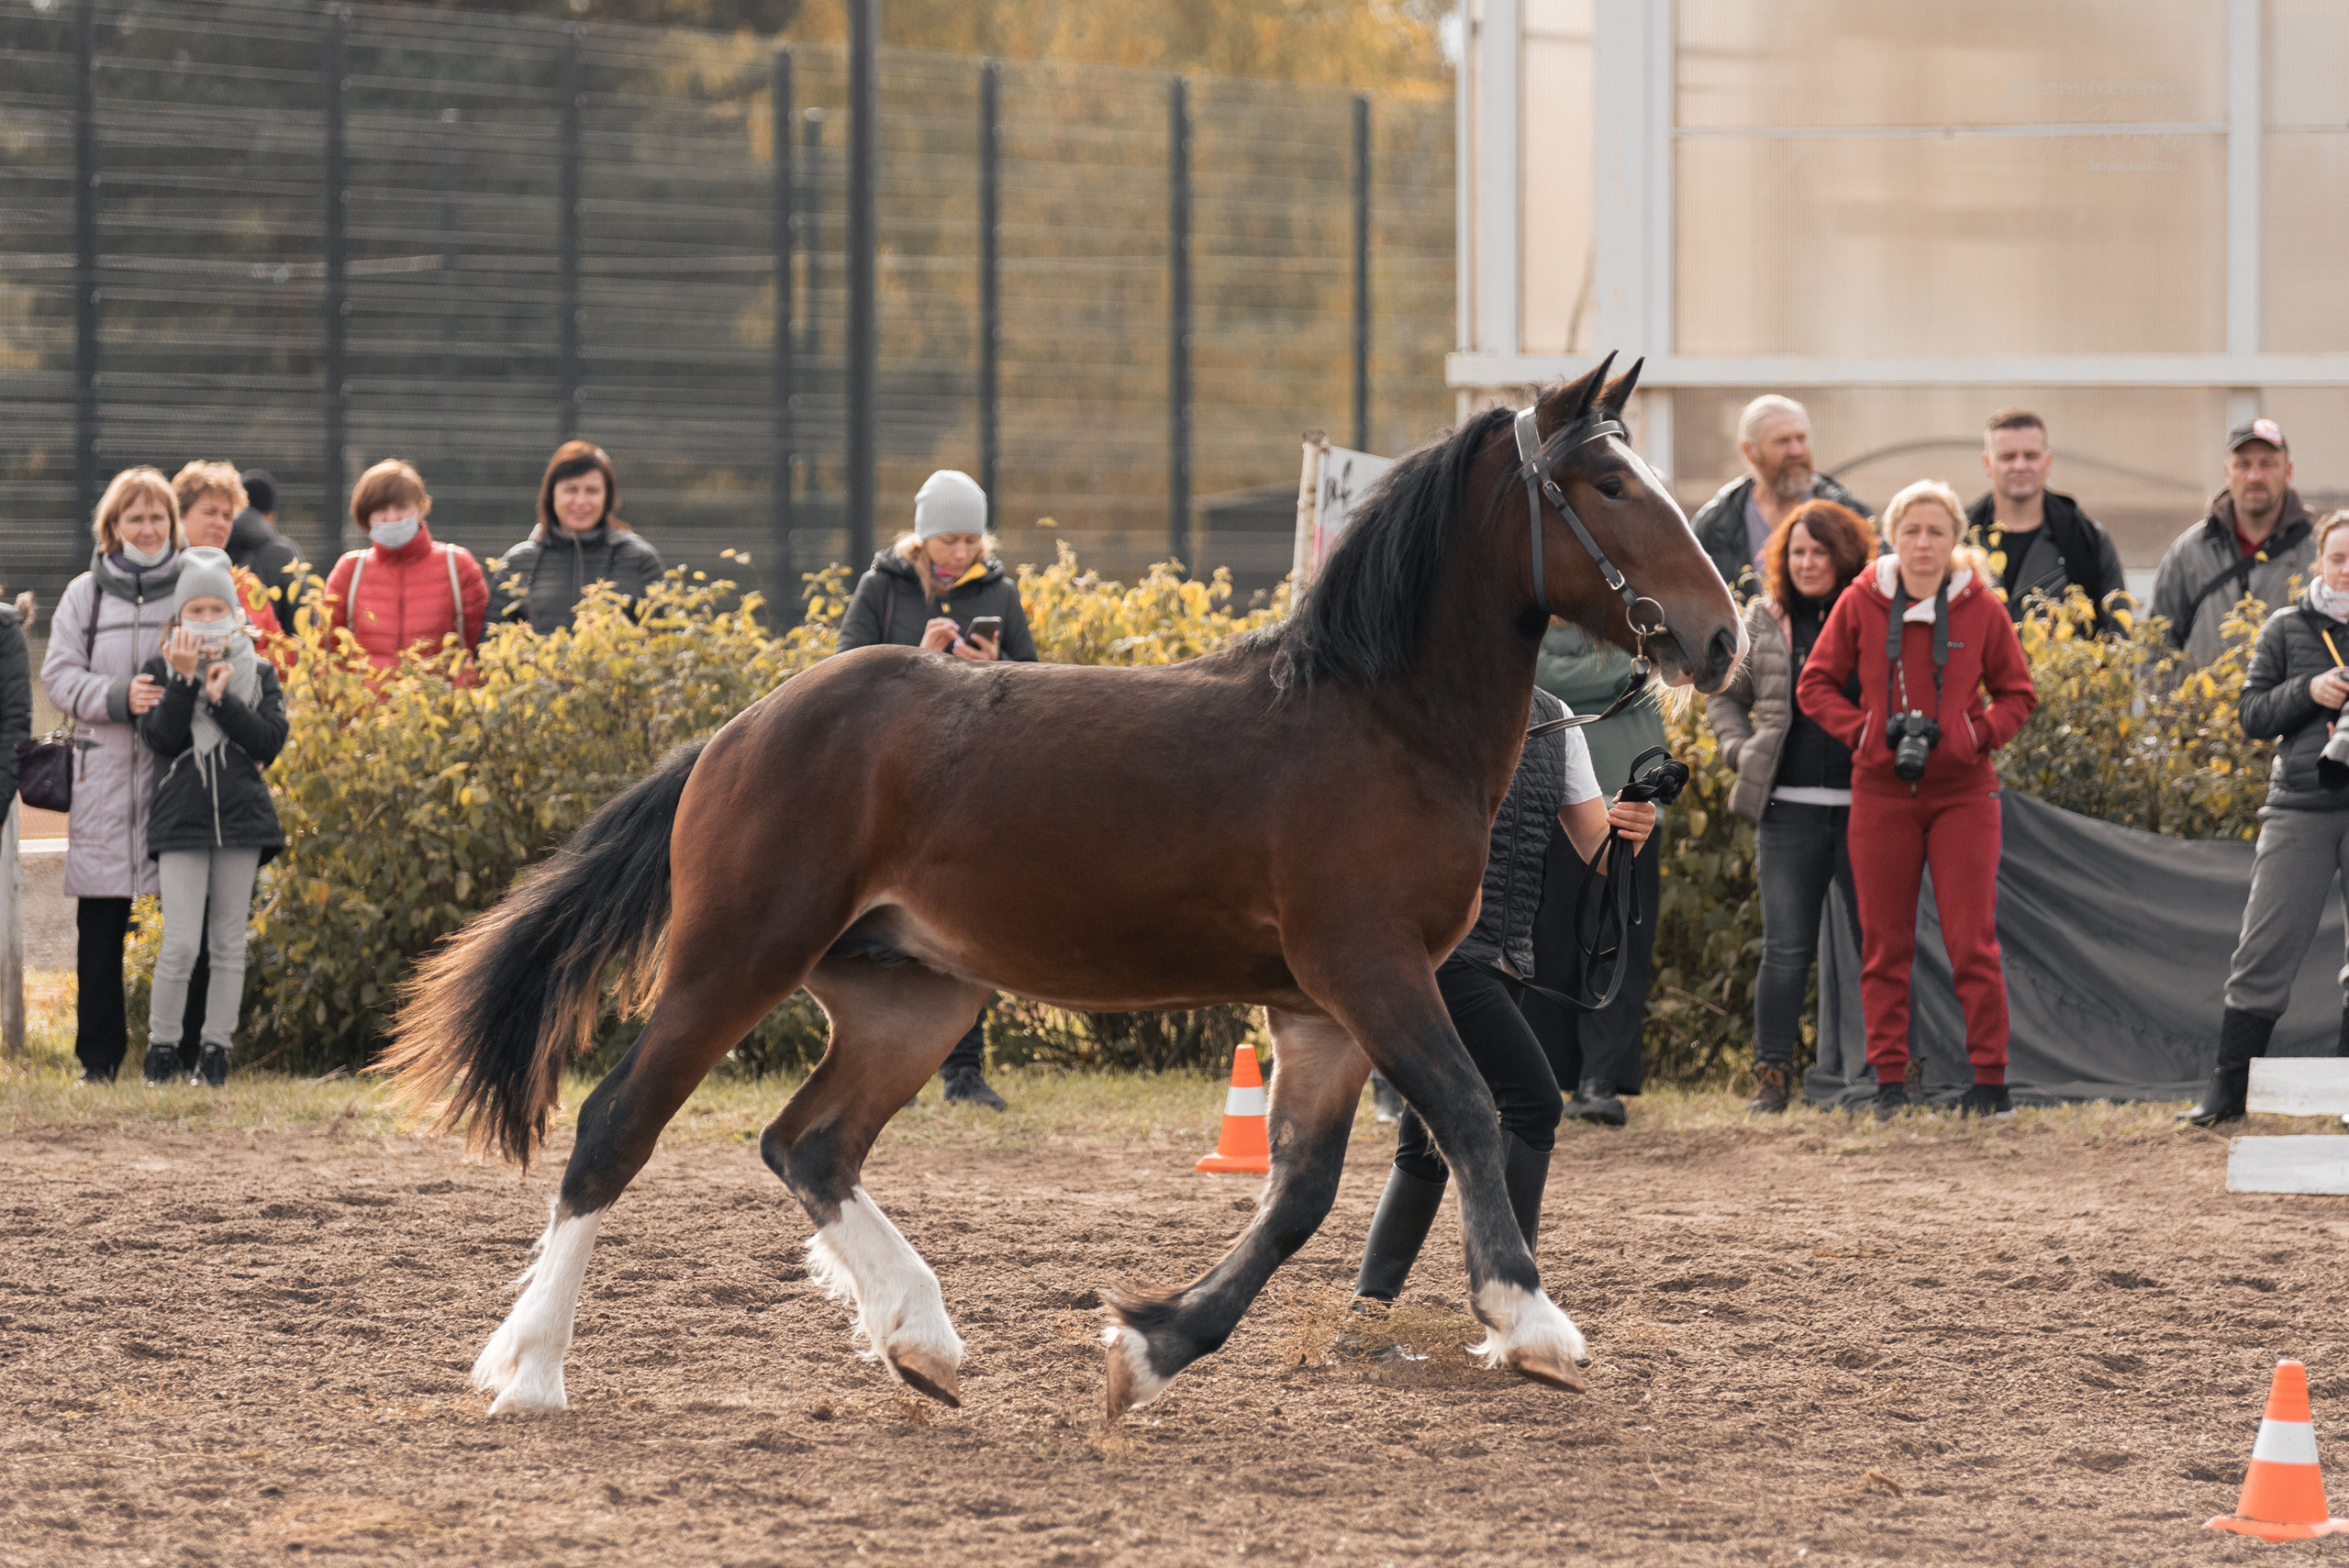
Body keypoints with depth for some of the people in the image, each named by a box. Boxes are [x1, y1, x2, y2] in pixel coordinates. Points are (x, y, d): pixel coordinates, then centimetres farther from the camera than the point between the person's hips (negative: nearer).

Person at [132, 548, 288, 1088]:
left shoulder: (258, 674, 7)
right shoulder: (162, 671, 4)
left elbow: (271, 741, -4)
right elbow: (159, 737, -8)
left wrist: (222, 698, -12)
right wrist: (184, 680, -16)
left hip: (242, 817, 2)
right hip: (180, 820, -2)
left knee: (229, 942, 5)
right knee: (180, 943, -9)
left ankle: (216, 1048, 12)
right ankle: (161, 1045, 4)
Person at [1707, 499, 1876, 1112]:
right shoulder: (1763, 621, 10)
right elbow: (1725, 697, 21)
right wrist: (1742, 751, 5)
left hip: (1865, 807, -1)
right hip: (1790, 808, 1)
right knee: (1786, 947, 1)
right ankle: (1772, 1074, 5)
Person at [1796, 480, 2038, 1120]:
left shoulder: (1981, 609, 1)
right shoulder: (1860, 604, 0)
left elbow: (2017, 694, 10)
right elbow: (1815, 683, 6)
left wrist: (1977, 735, -8)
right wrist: (1867, 730, -8)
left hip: (1962, 791, -1)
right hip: (1881, 793, 1)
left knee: (1973, 941, -5)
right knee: (1885, 945, 4)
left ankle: (1990, 1082, 1)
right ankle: (1889, 1084, 10)